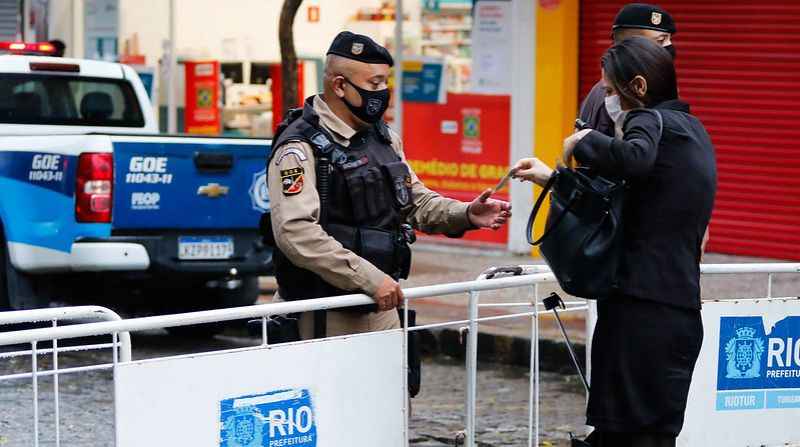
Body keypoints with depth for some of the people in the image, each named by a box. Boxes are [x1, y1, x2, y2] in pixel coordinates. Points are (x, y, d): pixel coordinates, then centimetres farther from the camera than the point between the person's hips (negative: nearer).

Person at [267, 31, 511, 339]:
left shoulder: (384, 138, 13)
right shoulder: (300, 148, -14)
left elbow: (417, 201, 21)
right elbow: (296, 233, -25)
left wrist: (466, 215, 0)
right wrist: (370, 279, -27)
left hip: (381, 310, 8)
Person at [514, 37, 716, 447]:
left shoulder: (651, 120, -8)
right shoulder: (690, 128, 18)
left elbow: (633, 160, -33)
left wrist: (584, 141, -15)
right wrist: (554, 177, 26)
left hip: (642, 308, -9)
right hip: (680, 307, 9)